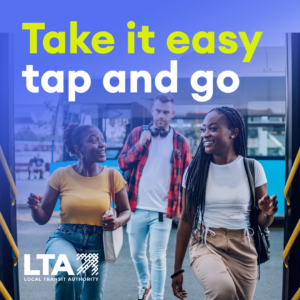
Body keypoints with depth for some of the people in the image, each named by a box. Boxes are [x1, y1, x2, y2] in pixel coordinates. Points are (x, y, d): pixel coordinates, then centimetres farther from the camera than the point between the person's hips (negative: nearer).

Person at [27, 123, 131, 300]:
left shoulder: (112, 176, -6)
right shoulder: (61, 175, -8)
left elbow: (126, 211, 7)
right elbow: (43, 218, -2)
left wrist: (118, 222, -16)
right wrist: (35, 207, -25)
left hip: (96, 245, 2)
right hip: (64, 239, -2)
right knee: (70, 269, -35)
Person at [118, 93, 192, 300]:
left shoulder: (180, 141, 0)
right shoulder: (137, 133, 3)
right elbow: (122, 163, 0)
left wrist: (181, 208, 0)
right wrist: (140, 144, -14)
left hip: (163, 211, -2)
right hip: (137, 208, 2)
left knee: (158, 258, 3)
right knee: (137, 254, 16)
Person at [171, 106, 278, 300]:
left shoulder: (252, 168, -3)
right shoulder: (195, 170, -3)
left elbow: (261, 222, 4)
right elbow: (186, 220, 1)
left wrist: (268, 213, -21)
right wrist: (177, 269, 4)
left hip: (243, 249, 2)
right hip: (205, 244, -1)